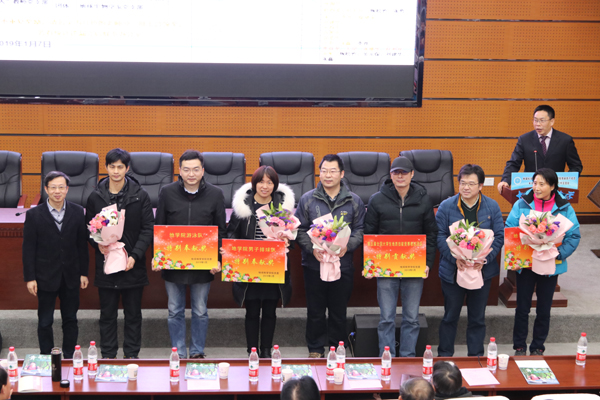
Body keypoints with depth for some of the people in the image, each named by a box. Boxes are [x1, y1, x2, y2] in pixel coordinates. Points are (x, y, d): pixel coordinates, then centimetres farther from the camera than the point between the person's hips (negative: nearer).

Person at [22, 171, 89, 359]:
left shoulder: (77, 212, 0)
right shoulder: (34, 215, -5)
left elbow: (82, 244, 5)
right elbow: (28, 248, -4)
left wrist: (83, 273, 3)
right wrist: (30, 278, -7)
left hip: (71, 276, 2)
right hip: (46, 277, -2)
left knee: (70, 320, 9)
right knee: (45, 322, 7)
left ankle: (69, 358, 20)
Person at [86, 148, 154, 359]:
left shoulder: (140, 196, -2)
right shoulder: (95, 197, 2)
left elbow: (148, 229, -3)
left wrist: (135, 255, -13)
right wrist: (98, 244, -11)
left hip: (133, 265, -1)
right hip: (105, 264, 1)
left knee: (133, 314, 8)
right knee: (107, 314, 9)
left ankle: (132, 355, 19)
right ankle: (108, 356, 19)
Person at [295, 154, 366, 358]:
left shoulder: (354, 201, 2)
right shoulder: (308, 199, 1)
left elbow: (360, 230, 4)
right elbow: (300, 230, 1)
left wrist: (347, 246, -14)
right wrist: (312, 248, -14)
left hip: (343, 266, 0)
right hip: (314, 265, 0)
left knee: (339, 312, 10)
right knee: (315, 312, 7)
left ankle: (337, 348, 24)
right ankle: (315, 349, 20)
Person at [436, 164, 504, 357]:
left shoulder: (492, 207, -1)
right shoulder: (446, 206, -4)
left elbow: (499, 236, -1)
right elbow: (440, 236, -7)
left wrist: (485, 259, -16)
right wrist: (455, 258, -20)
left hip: (482, 270, 1)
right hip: (452, 271, -1)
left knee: (477, 318, 12)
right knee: (450, 316, 10)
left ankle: (476, 357, 24)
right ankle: (444, 356, 23)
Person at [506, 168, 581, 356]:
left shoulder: (564, 208, -4)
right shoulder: (522, 204, -4)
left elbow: (574, 236, -4)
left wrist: (560, 253, -19)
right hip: (525, 263, 0)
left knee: (544, 310, 11)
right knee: (522, 307, 8)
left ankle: (538, 347, 26)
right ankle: (519, 346, 21)